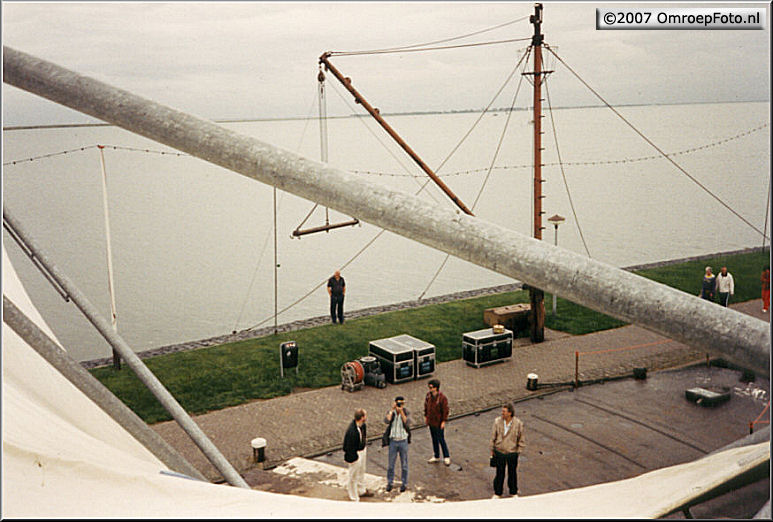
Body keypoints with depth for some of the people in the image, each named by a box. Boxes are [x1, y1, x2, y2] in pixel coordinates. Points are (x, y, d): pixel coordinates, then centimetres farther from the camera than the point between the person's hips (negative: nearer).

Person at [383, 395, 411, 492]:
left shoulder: (406, 412, -7)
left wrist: (401, 411, -26)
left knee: (404, 464, 10)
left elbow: (407, 423, -23)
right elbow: (387, 420, -25)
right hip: (393, 441, 1)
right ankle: (389, 483, 27)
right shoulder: (391, 412, -6)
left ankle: (404, 483, 24)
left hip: (403, 441, 0)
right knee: (391, 463, 10)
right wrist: (392, 409, -23)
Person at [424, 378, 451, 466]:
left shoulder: (442, 398, -22)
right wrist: (425, 416, 13)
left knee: (441, 440, 2)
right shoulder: (428, 395, -4)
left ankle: (446, 457, 18)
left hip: (438, 423, -6)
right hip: (430, 421, 6)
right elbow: (426, 405, 11)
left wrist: (444, 421, -14)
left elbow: (445, 410, -15)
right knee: (434, 439, 17)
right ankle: (436, 457, 31)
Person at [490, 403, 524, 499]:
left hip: (512, 452, -1)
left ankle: (514, 492, 35)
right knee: (500, 473, 11)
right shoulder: (497, 421, -11)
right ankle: (497, 493, 28)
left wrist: (518, 451, -1)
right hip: (499, 452, 1)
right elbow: (493, 436, 0)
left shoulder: (518, 423, -15)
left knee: (512, 473, 15)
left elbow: (521, 439, -2)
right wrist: (492, 449, 6)